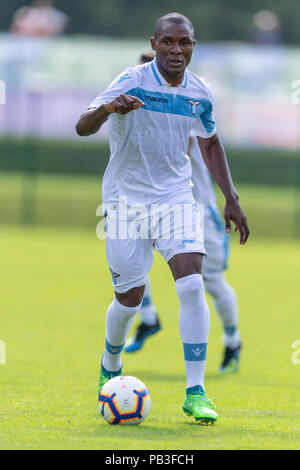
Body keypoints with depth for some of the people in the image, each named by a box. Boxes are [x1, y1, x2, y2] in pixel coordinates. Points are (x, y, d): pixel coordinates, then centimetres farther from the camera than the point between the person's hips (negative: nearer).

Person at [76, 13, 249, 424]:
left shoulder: (200, 92, 1)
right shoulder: (133, 82, -14)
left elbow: (210, 143, 18)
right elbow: (82, 128, -25)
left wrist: (231, 199, 13)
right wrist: (108, 108, -47)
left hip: (176, 198, 3)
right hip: (126, 201, -3)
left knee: (192, 286, -16)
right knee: (129, 300, 2)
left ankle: (195, 393, -13)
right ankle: (110, 368, 34)